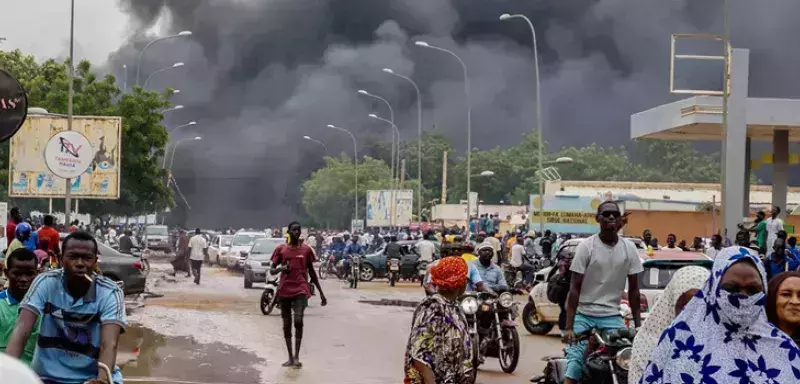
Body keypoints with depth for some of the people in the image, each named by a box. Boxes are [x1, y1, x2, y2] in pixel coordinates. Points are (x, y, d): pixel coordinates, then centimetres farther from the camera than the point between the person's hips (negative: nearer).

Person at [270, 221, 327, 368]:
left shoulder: (306, 250, 5)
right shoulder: (280, 249, 4)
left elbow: (312, 272, 11)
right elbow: (271, 270, 6)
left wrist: (321, 293, 9)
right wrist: (280, 268, -18)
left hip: (300, 290, -1)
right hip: (284, 290, 1)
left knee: (298, 321, -17)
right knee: (287, 324, 7)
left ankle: (296, 356, -11)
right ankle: (290, 357, 16)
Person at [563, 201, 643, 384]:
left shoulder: (629, 248, 2)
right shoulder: (586, 246, -7)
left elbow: (633, 289, 8)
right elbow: (574, 288, -8)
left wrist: (638, 324, 3)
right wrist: (569, 326, -14)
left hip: (613, 317, 3)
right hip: (584, 316, -3)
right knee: (574, 364, -12)